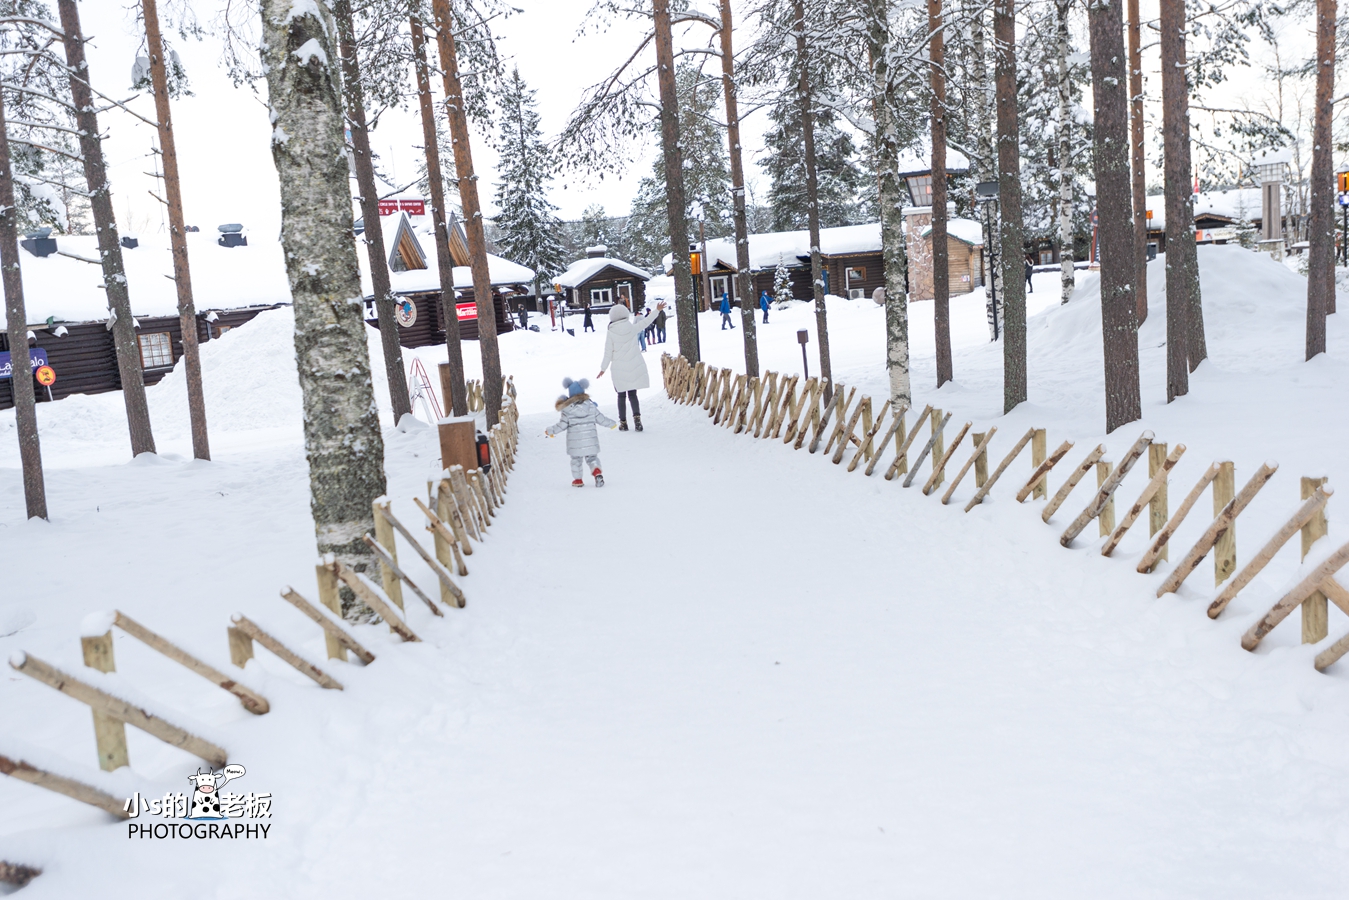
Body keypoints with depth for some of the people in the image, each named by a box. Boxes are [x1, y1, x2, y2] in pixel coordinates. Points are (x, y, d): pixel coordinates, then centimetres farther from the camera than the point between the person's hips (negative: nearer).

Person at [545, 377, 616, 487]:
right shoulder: (591, 406, -4)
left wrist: (550, 430, 8)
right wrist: (612, 423, 20)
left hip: (575, 442, -1)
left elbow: (562, 425, -7)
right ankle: (597, 471, -13)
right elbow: (601, 419, 2)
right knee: (592, 458, 13)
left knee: (576, 460, 14)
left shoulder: (567, 410, -9)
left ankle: (577, 480, 21)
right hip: (590, 440, 1)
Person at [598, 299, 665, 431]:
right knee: (632, 394, 12)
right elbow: (646, 321, 9)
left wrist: (603, 368, 6)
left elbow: (608, 353, -7)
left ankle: (623, 422, 13)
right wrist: (657, 310, 23)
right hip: (635, 367, 2)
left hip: (619, 370, -2)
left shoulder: (611, 333, -10)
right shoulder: (632, 328, -6)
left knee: (621, 396, 12)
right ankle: (637, 416, -9)